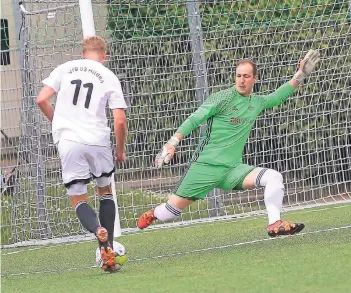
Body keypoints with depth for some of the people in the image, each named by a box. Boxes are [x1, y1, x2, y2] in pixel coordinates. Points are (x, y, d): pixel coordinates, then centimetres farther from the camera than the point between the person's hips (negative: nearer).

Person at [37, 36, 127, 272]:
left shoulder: (65, 69, 8)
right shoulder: (110, 78, 5)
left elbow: (42, 100, 2)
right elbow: (120, 120, -2)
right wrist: (121, 150, 14)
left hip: (68, 141, 0)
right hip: (98, 141, 0)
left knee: (78, 199, 7)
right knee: (106, 192, 22)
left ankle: (97, 229, -26)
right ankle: (108, 249, 13)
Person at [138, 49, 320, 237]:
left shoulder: (257, 102, 12)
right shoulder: (223, 98, -7)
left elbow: (278, 96, 32)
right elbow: (194, 120, -11)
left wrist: (300, 75, 26)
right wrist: (172, 143, -20)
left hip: (233, 168, 5)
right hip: (205, 165, -5)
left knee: (274, 177, -16)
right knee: (174, 207, -1)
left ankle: (275, 224, -15)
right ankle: (152, 215, 32)